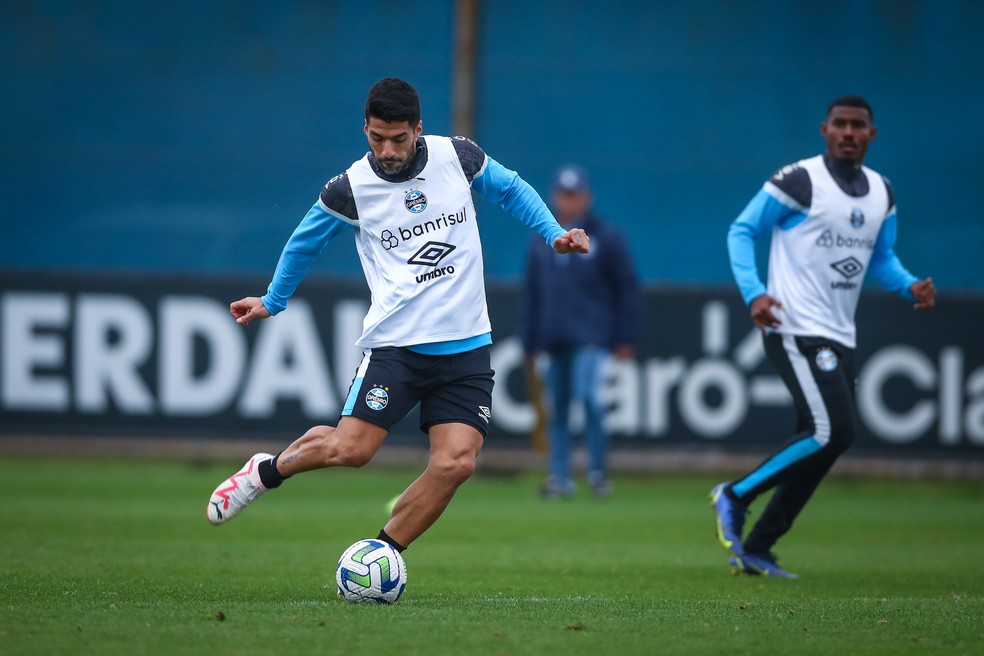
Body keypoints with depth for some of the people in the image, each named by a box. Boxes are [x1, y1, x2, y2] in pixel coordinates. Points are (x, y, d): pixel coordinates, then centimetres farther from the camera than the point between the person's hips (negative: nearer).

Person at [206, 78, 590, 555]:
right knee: (350, 448, -15)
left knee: (456, 463, -12)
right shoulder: (350, 189, -3)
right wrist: (273, 302, 25)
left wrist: (554, 234, 7)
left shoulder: (458, 157, 1)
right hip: (395, 344, -2)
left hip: (466, 347, 2)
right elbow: (306, 241, 15)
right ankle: (267, 471, 16)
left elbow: (511, 189, 20)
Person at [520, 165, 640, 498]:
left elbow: (627, 290, 1)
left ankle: (598, 471, -8)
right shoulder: (541, 242, 13)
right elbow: (531, 296, 18)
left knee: (588, 397, -18)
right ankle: (560, 476, 10)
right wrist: (529, 343, 14)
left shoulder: (606, 238, 2)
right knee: (557, 408, 4)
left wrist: (625, 339, -4)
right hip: (554, 340, 4)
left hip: (592, 338, -4)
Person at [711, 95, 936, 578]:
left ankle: (754, 549, 15)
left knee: (819, 444, 6)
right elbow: (742, 231, -4)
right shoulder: (799, 181, -8)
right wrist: (754, 294, -17)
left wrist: (910, 286, 2)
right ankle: (735, 496, -3)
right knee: (831, 432, -19)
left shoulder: (881, 194, 13)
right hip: (797, 331, -8)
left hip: (839, 338, 8)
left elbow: (882, 258, 23)